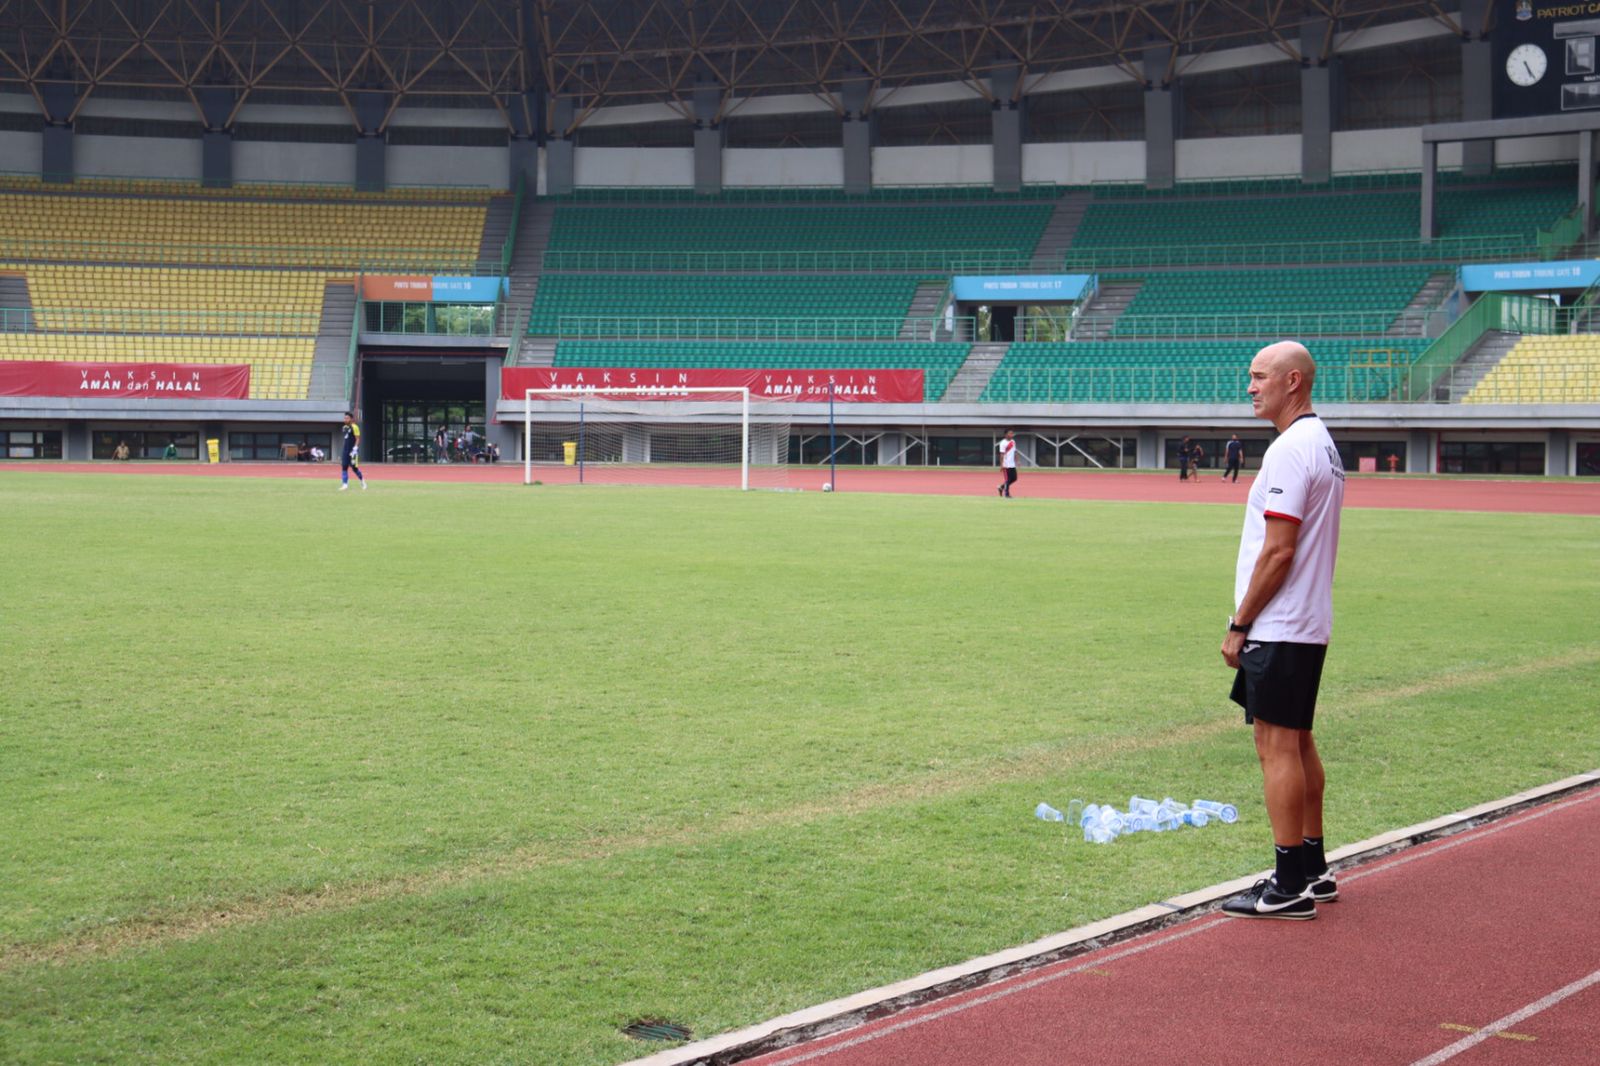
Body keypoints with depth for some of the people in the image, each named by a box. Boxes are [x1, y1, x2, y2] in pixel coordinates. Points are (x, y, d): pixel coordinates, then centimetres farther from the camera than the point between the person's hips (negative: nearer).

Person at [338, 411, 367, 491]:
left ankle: (363, 482, 15)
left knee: (354, 468, -3)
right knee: (344, 467, 1)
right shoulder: (345, 427, 14)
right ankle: (345, 484, 1)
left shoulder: (354, 427, -10)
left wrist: (355, 449, -20)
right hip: (345, 451, 8)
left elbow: (358, 439, -13)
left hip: (352, 451, -8)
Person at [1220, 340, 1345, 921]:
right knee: (1297, 745, 15)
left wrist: (1240, 623, -14)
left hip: (1278, 629, -10)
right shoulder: (1323, 444, 15)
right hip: (1306, 626, 10)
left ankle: (1290, 886, -4)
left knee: (1277, 747, -6)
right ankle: (1313, 871, 21)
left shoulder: (1290, 449, -17)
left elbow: (1279, 550, -21)